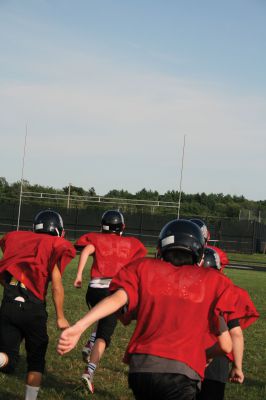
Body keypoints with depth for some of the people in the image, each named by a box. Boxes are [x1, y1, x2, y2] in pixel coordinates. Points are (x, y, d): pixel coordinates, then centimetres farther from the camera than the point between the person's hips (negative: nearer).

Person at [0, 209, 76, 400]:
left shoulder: (16, 238, 18)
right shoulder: (57, 246, 5)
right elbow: (56, 283, -3)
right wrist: (60, 317, 3)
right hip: (32, 307, -3)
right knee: (36, 360, 18)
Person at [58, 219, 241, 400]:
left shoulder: (145, 268, 14)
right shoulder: (212, 281, 12)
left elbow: (118, 298, -4)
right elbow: (226, 345, 13)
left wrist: (78, 327, -10)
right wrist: (206, 355, 32)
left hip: (140, 367, 3)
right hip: (181, 372, -3)